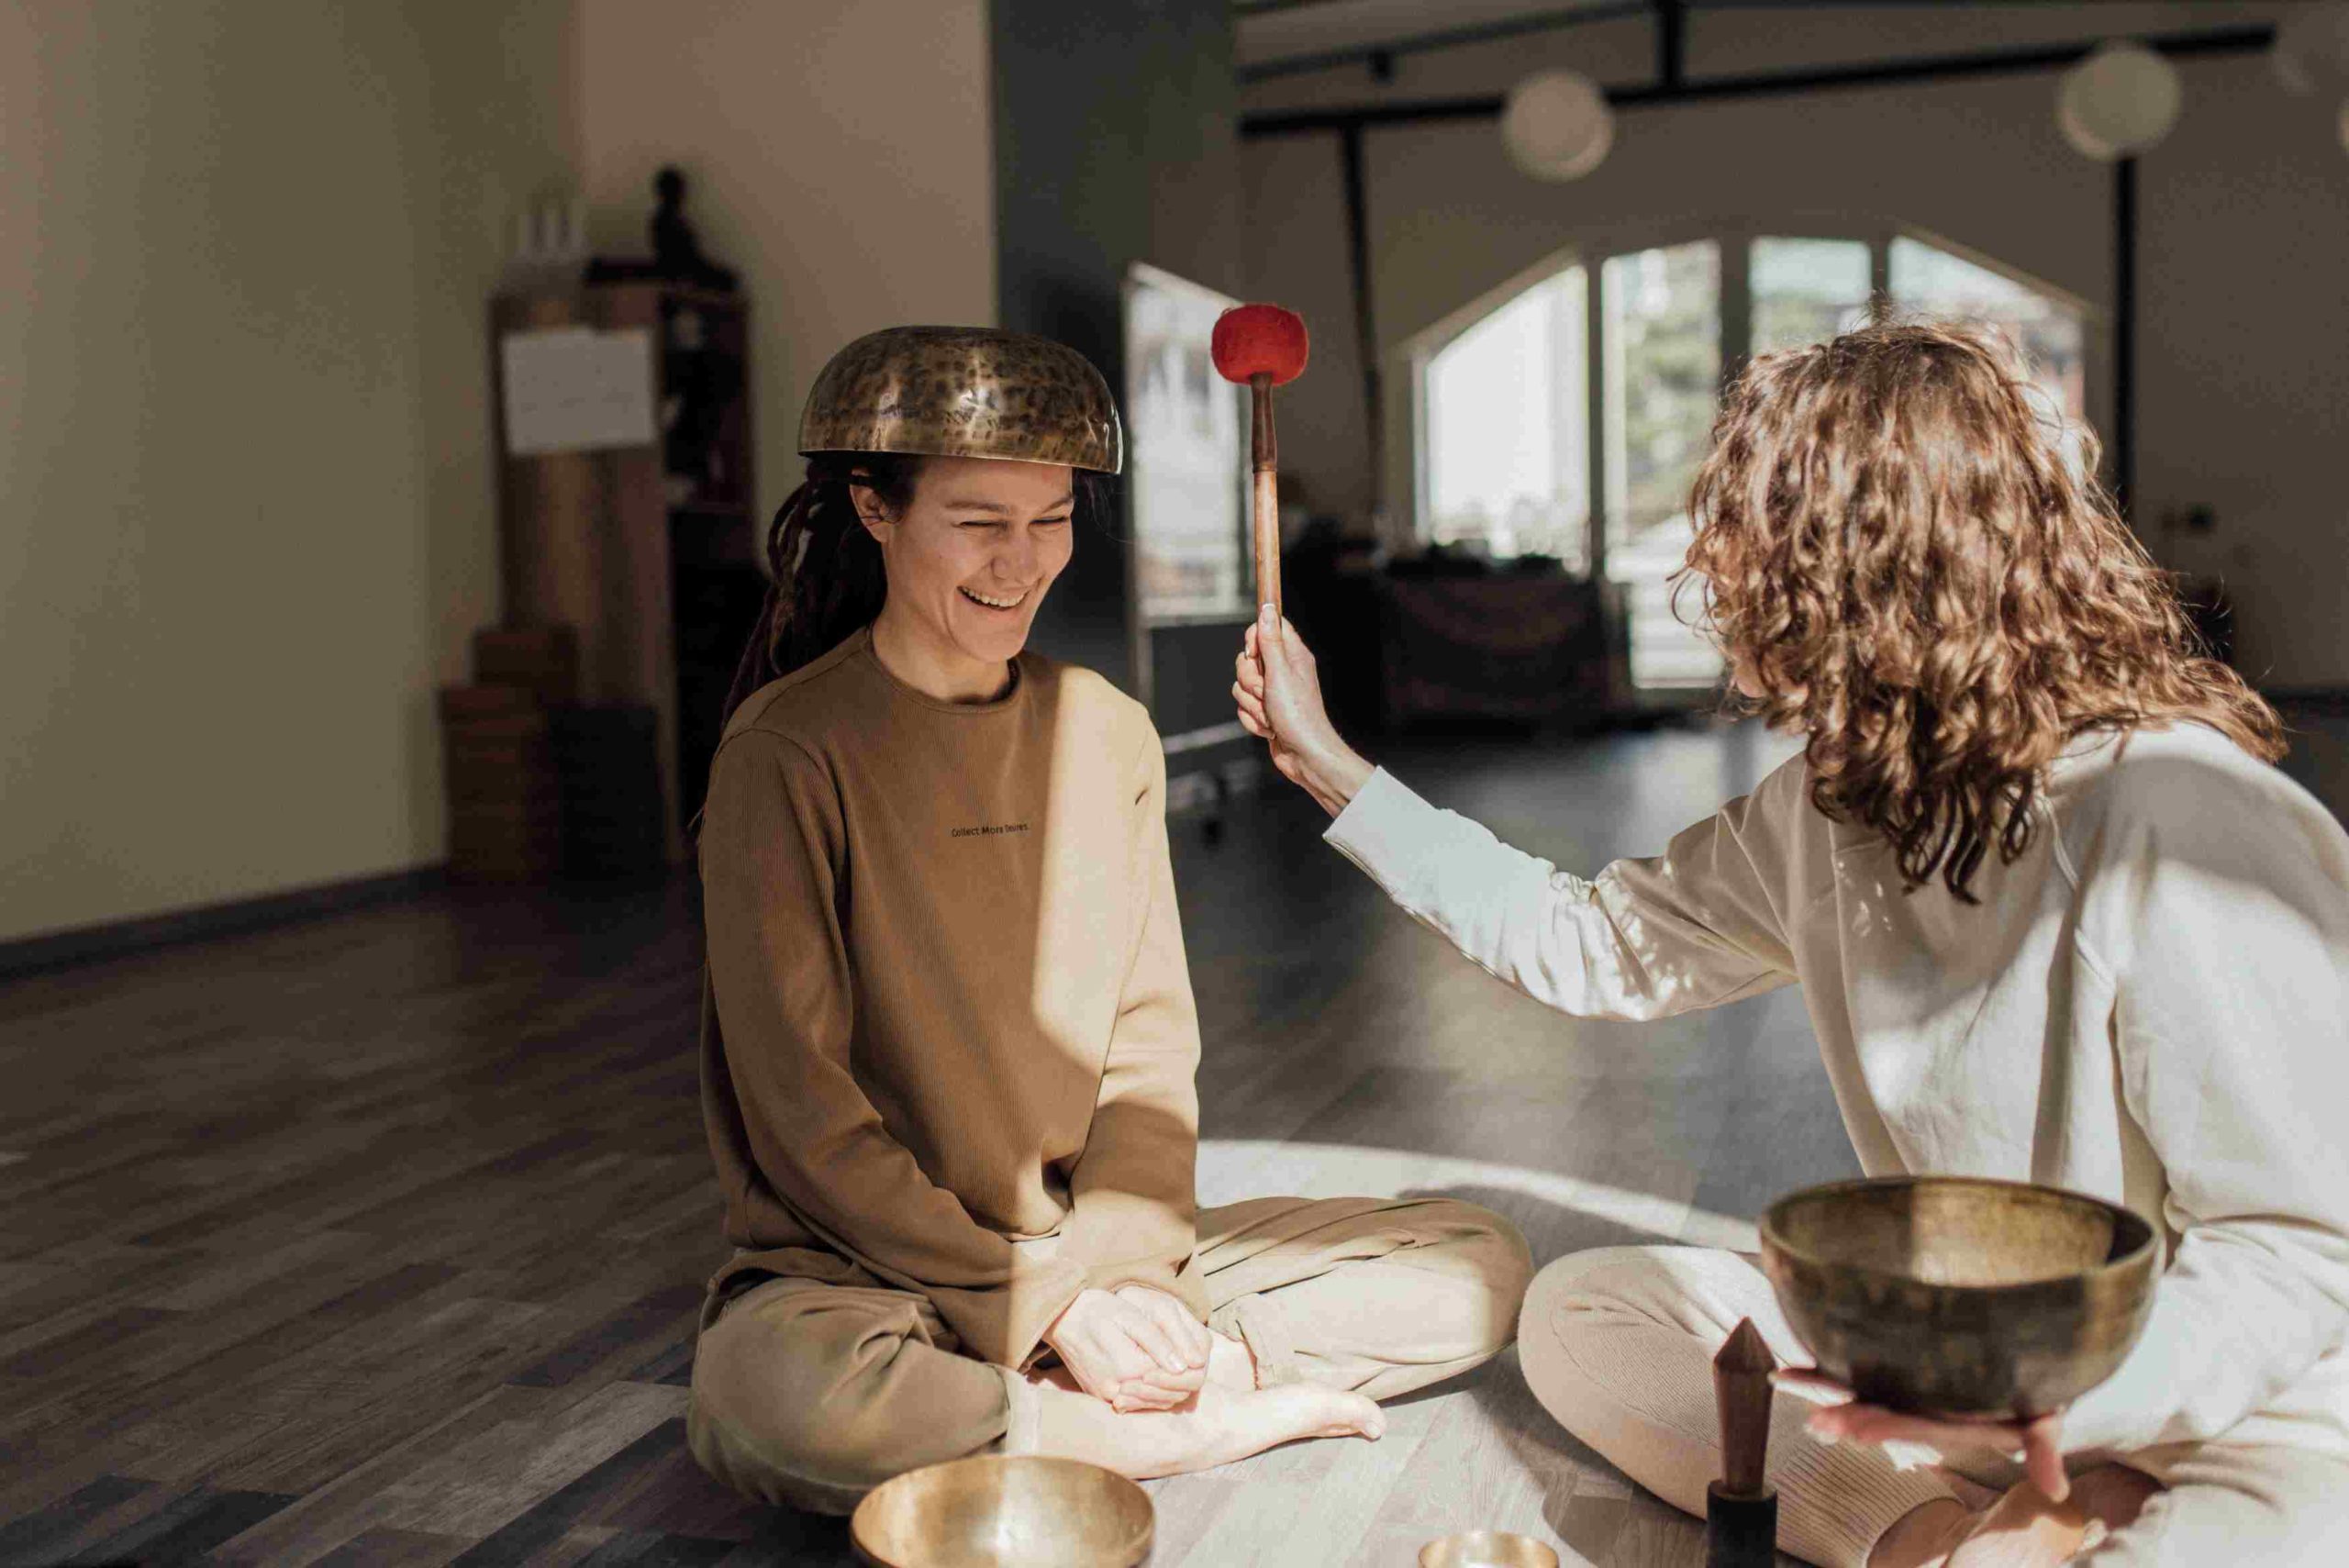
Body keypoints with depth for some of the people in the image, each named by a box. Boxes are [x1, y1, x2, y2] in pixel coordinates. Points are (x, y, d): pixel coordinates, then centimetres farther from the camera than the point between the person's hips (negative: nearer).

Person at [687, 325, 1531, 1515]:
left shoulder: (1106, 732, 6)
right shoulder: (790, 755, -11)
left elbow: (1152, 1043, 5)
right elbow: (803, 1114, -14)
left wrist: (1122, 1269, -11)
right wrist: (1039, 1304, -17)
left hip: (1097, 1254, 5)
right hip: (862, 1271, -4)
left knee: (1481, 1272, -6)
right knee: (772, 1392, -39)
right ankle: (1192, 1431, -16)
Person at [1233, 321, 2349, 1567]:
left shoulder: (2190, 831, -24)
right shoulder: (1827, 808, 0)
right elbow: (1595, 944, 11)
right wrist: (1330, 771, 13)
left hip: (2227, 1404, -8)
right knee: (1581, 1312, -1)